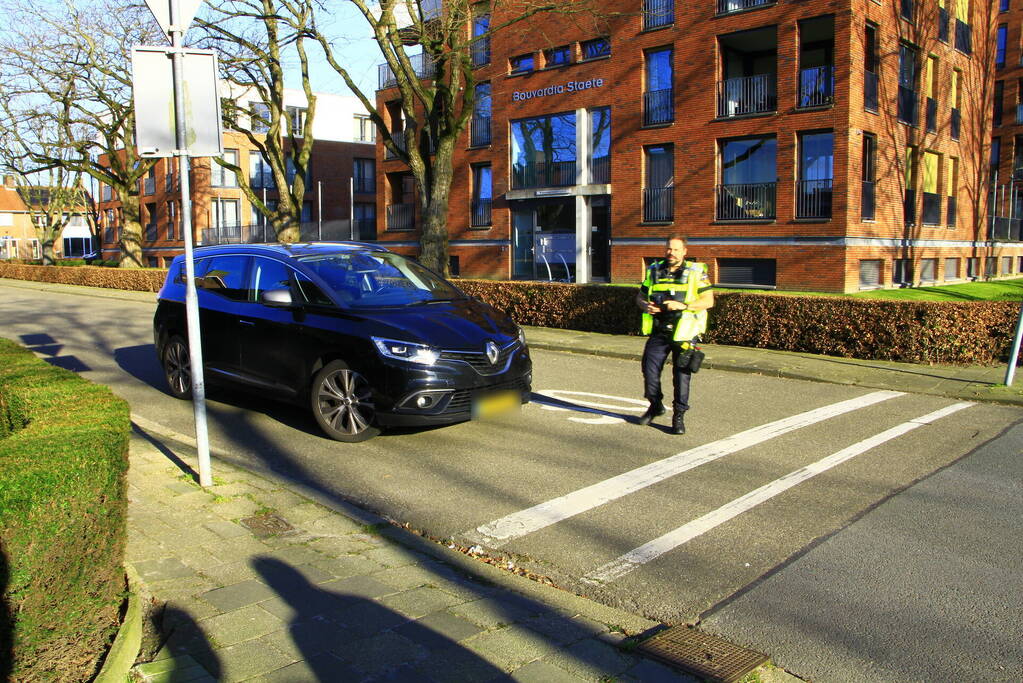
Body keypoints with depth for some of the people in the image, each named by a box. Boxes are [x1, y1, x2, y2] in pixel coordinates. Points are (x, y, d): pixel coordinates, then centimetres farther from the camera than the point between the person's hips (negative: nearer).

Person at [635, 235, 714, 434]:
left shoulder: (696, 272, -1)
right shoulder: (654, 270, 10)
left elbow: (708, 300, -6)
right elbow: (640, 296, 16)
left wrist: (683, 306, -19)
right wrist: (645, 305, -8)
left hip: (684, 332, -3)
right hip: (658, 332, 3)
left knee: (682, 375, -1)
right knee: (650, 370, 3)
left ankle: (679, 416, 13)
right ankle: (655, 405, 27)